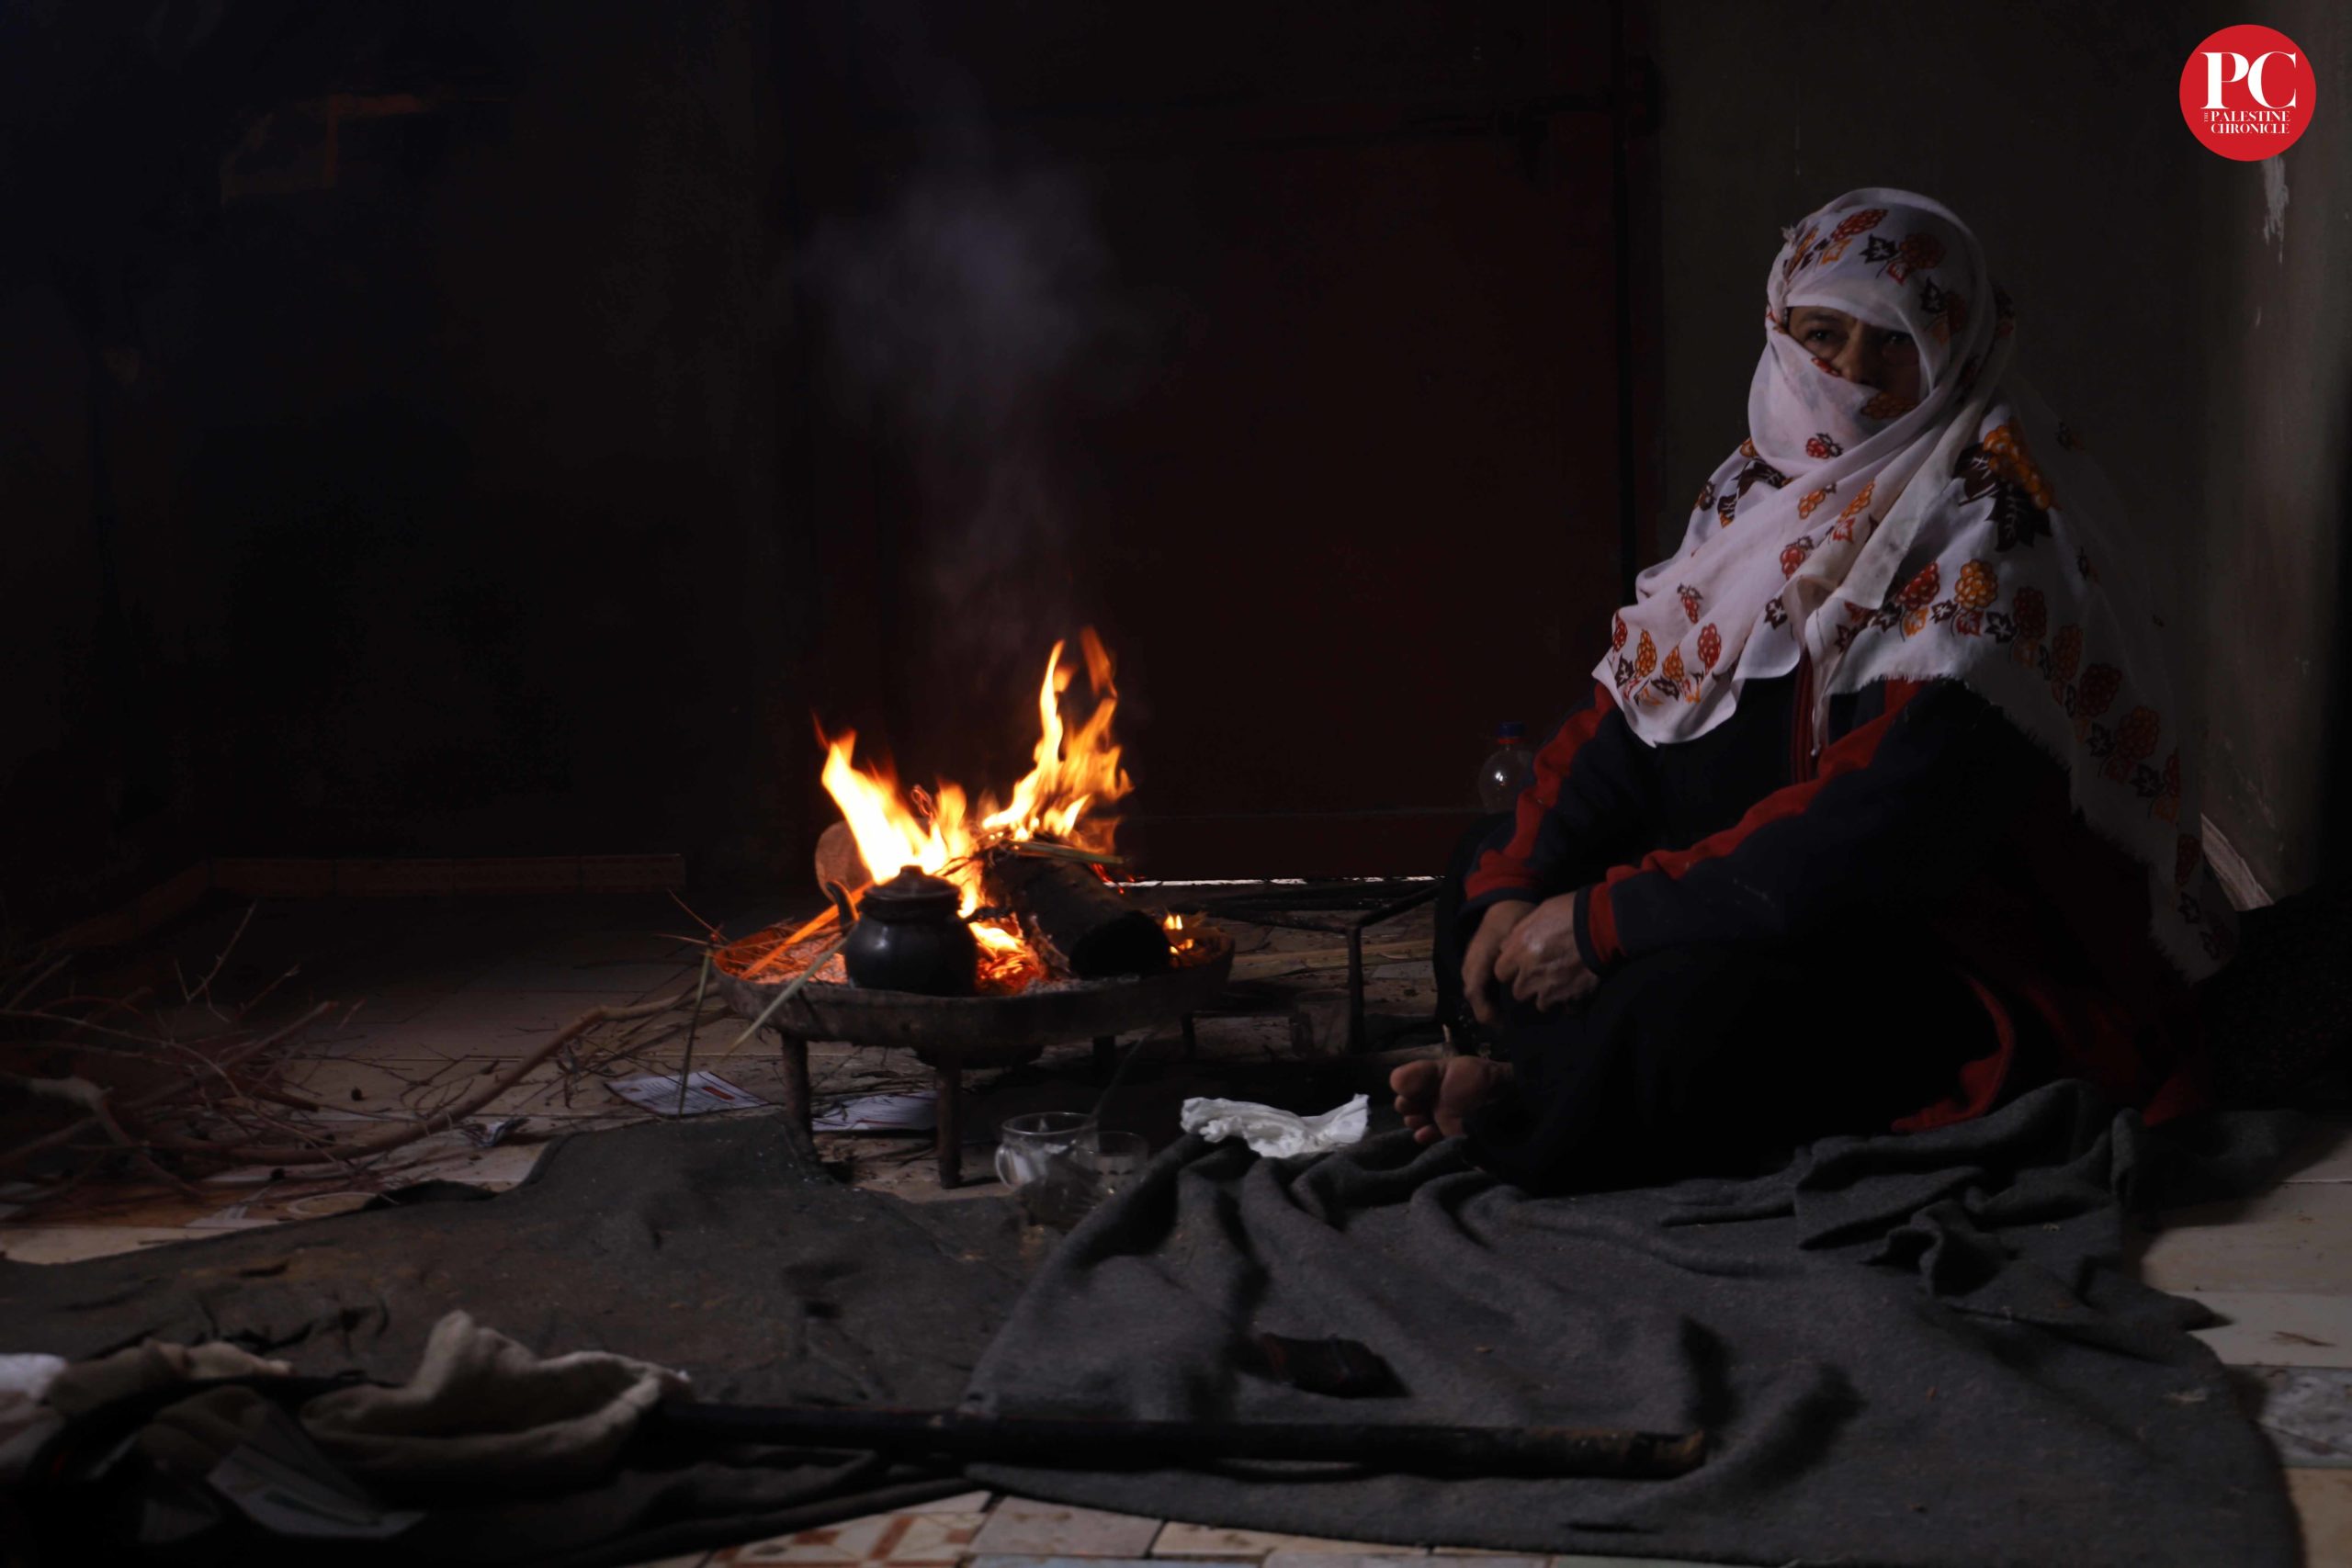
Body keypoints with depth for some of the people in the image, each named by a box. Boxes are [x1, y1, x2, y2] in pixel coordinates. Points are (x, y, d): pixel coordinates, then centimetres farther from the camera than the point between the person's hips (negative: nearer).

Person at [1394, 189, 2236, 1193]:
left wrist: (1607, 920, -26)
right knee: (1483, 876, 7)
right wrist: (1513, 888, -10)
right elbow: (1630, 713, 5)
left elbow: (1889, 822, -29)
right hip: (1790, 909, 9)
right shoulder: (1764, 490, 6)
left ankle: (1523, 1114, -7)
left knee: (1690, 1002, -35)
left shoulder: (1997, 528, -19)